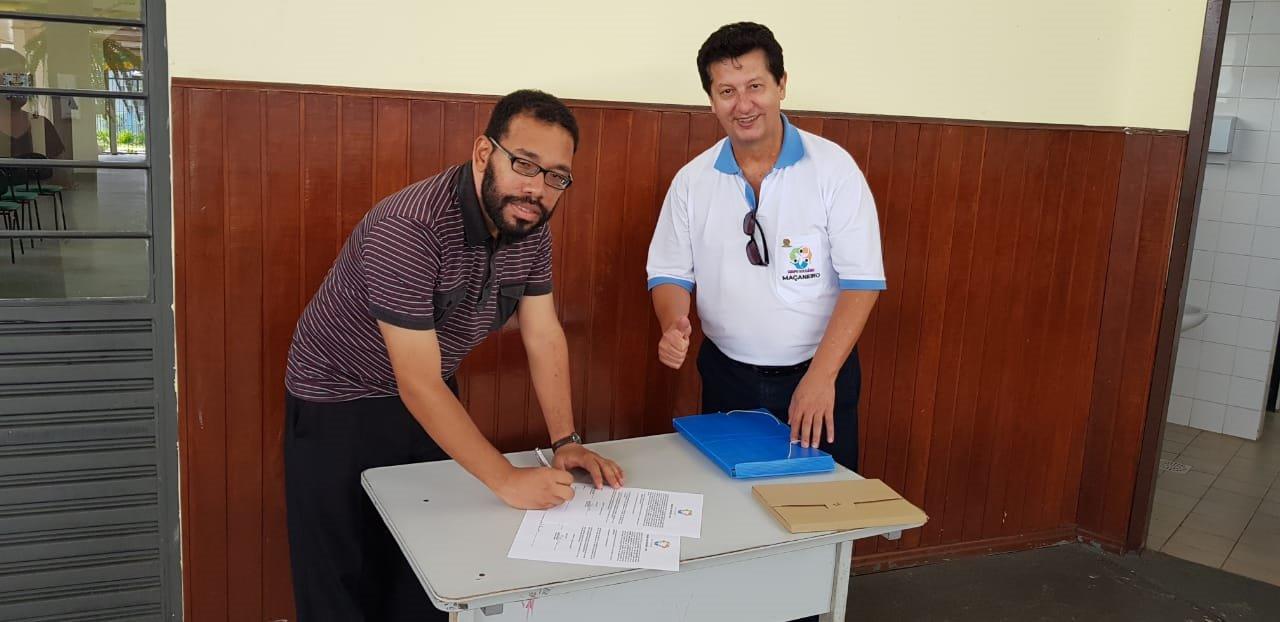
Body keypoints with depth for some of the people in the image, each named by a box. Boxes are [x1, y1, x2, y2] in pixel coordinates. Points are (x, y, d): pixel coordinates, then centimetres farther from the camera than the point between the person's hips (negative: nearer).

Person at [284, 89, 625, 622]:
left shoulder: (530, 227, -10)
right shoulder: (408, 228, -32)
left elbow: (543, 337, -1)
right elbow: (418, 384, -32)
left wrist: (566, 442, -9)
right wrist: (507, 481, -31)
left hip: (431, 398, 6)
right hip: (338, 403, -6)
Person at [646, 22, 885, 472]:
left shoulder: (832, 168, -11)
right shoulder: (692, 180, -1)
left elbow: (861, 280, -13)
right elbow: (671, 273, 5)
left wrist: (821, 376, -20)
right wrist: (673, 326, -17)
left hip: (819, 374, -2)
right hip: (726, 377, 3)